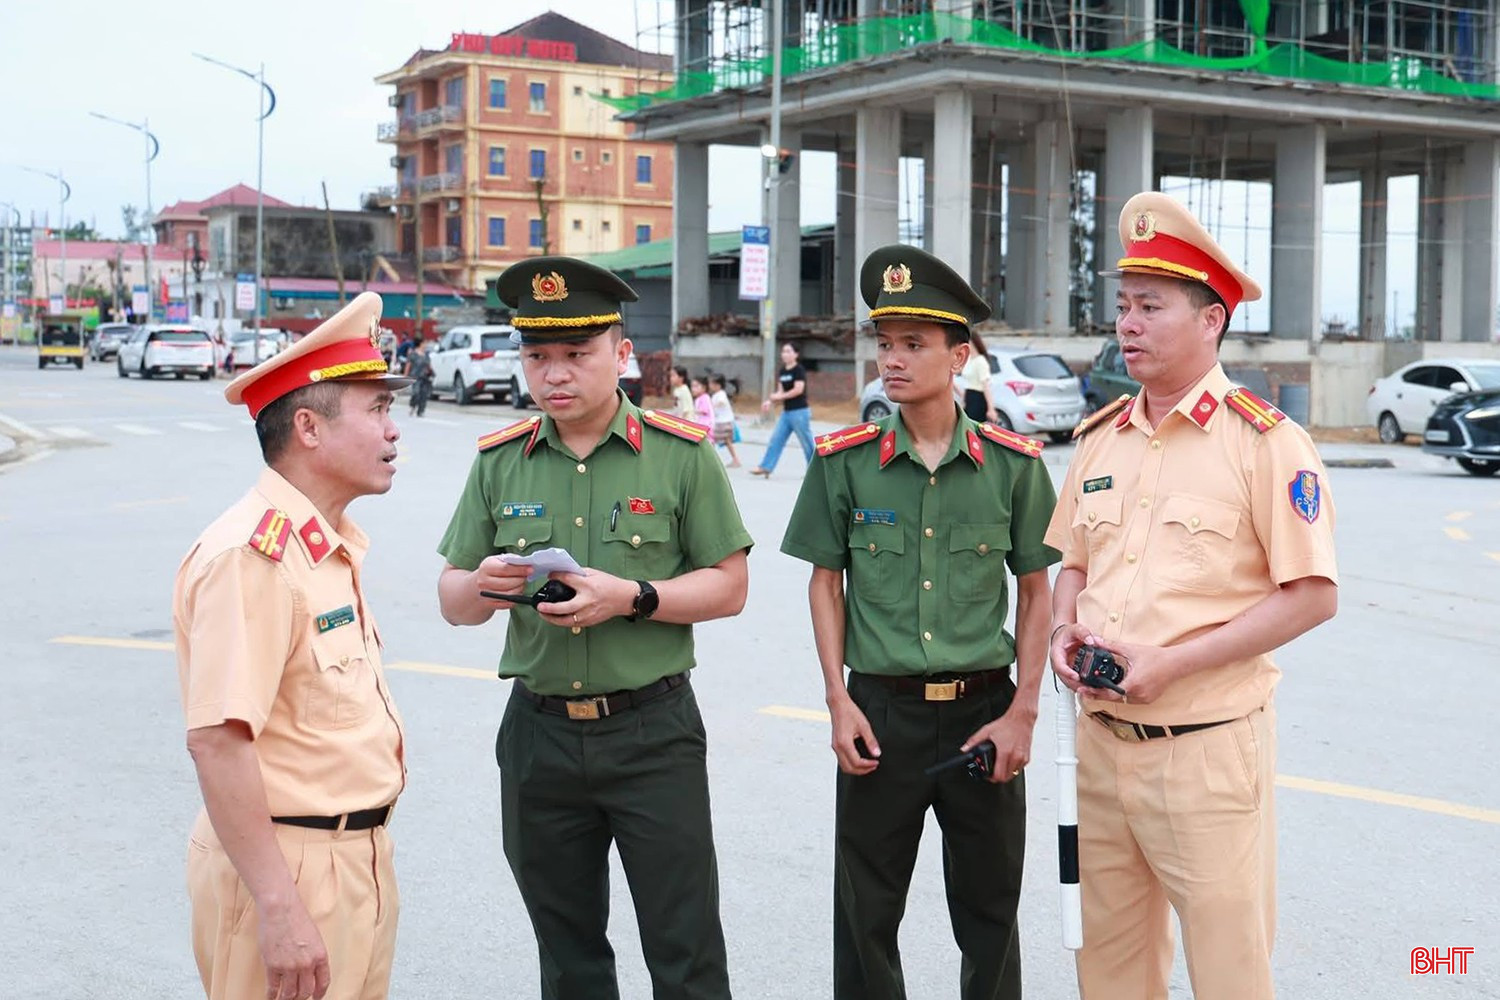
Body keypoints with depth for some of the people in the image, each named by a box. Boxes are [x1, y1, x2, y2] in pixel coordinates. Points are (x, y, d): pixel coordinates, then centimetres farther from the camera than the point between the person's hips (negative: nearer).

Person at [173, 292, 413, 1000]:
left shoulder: (332, 548, 11)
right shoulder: (253, 556, -20)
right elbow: (216, 738, -27)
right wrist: (277, 907, -28)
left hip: (355, 858, 9)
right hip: (287, 867, -9)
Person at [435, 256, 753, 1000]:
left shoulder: (681, 453, -5)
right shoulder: (499, 461, 4)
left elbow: (728, 586, -3)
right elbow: (451, 603, 8)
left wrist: (631, 597, -20)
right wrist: (481, 587, -16)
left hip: (652, 733, -3)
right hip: (540, 734, 3)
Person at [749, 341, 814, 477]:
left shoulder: (799, 370, -11)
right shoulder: (782, 371, 12)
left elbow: (798, 389, -20)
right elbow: (780, 391, 12)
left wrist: (780, 396, -14)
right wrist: (769, 401, -4)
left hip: (799, 411, -8)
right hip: (786, 412, 8)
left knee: (807, 441, 0)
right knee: (775, 439, 2)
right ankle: (766, 467, 1)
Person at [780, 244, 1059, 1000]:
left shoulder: (1013, 464, -3)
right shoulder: (844, 461, -2)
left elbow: (1036, 590, 3)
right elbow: (826, 582, 5)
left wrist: (1023, 711, -3)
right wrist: (839, 700, -3)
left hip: (984, 709, 0)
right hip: (881, 709, 0)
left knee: (988, 910, 12)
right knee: (866, 910, 9)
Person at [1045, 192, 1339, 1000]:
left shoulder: (1264, 441, -10)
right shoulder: (1100, 439, 9)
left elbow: (1311, 596, -13)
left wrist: (1171, 661, -19)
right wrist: (1065, 629, -2)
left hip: (1209, 744, -6)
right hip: (1101, 739, 6)